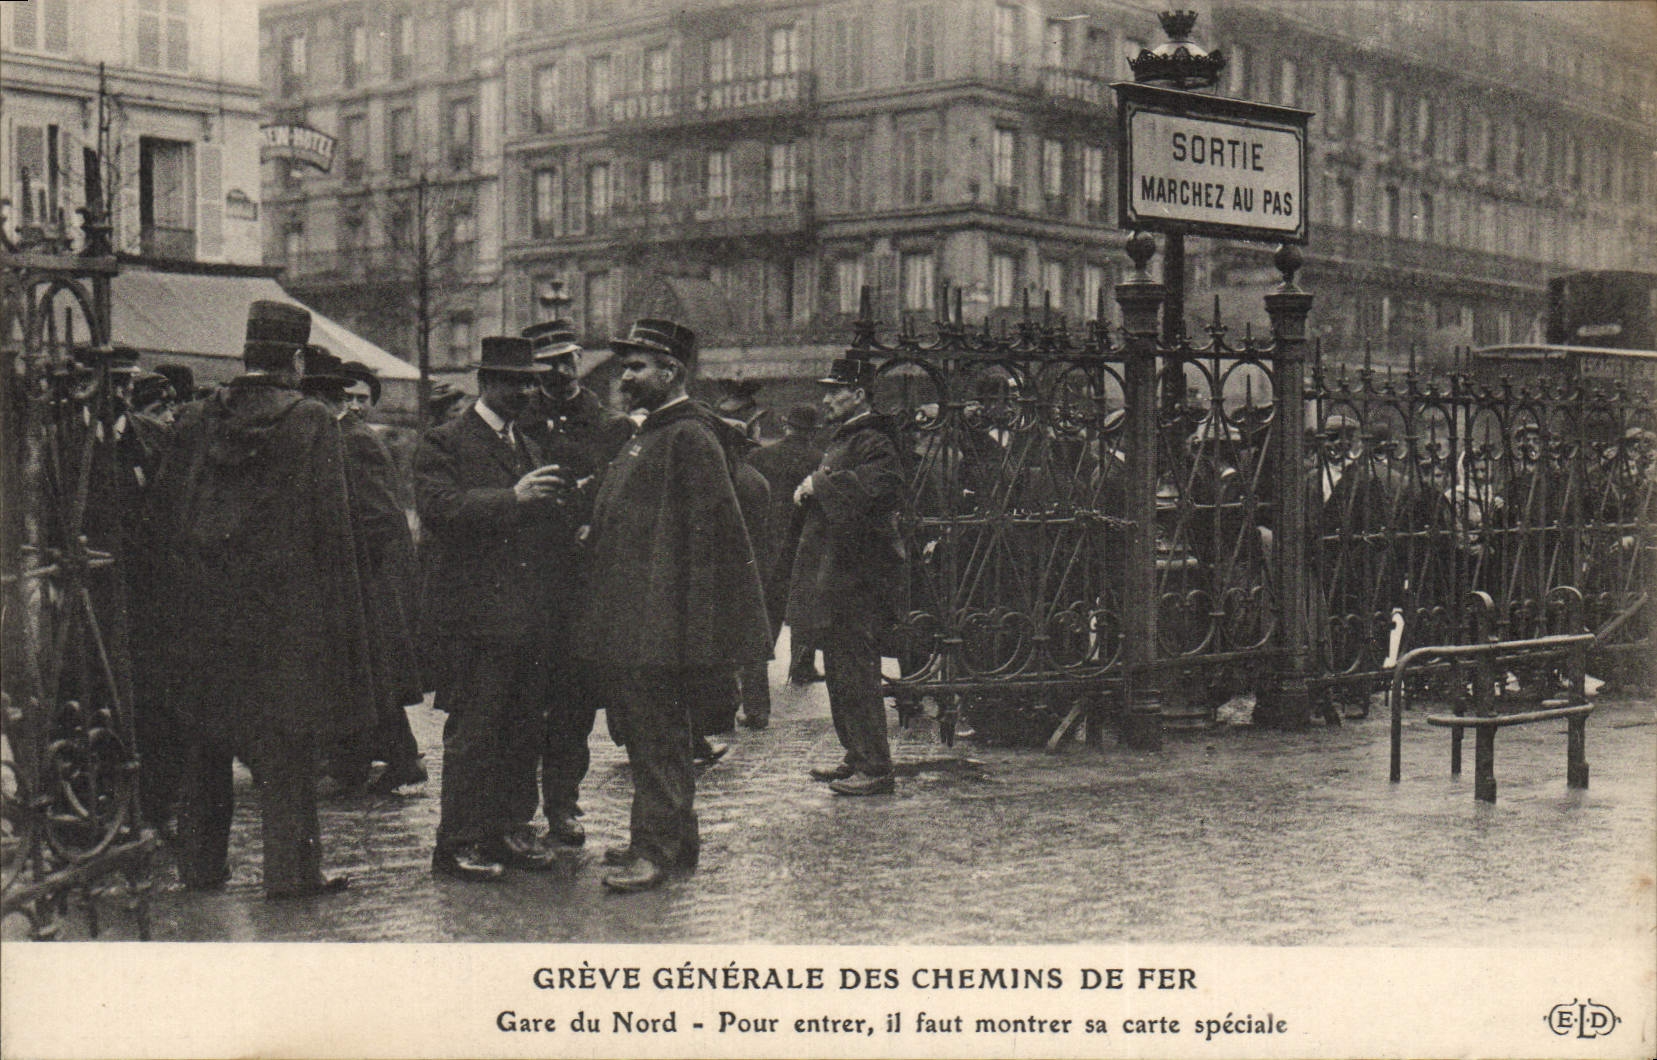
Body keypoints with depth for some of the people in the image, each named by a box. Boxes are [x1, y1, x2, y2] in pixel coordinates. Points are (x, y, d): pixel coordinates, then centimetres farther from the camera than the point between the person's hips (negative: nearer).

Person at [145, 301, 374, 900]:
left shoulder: (196, 421, 3)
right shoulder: (312, 423, -8)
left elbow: (162, 508, 7)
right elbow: (331, 520, -10)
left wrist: (186, 572, 17)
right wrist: (335, 599, -3)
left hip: (202, 608, 4)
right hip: (286, 603, -4)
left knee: (206, 739, 14)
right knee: (285, 741, 1)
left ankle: (201, 866, 21)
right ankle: (290, 869, 1)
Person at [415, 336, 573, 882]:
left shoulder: (527, 446, 23)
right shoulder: (444, 443, -2)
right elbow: (438, 509, -18)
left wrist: (565, 510, 8)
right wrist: (513, 498, -24)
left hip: (528, 612, 8)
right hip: (472, 614, -7)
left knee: (526, 725, 9)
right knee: (473, 730, -5)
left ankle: (511, 827, 20)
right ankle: (457, 842, 2)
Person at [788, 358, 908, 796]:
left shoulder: (872, 442, -13)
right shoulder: (843, 438, 19)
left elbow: (880, 481, -33)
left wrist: (819, 486, -24)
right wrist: (809, 489, 9)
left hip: (856, 576, -11)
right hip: (834, 574, 11)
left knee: (855, 671, -8)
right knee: (840, 669, 15)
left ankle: (875, 768, -4)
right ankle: (857, 759, 24)